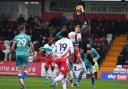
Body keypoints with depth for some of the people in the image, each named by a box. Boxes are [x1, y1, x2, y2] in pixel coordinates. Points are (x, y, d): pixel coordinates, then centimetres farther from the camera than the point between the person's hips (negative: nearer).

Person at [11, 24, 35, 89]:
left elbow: (12, 48, 0)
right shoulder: (27, 37, -1)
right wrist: (33, 53, 11)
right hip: (25, 54, -2)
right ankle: (22, 78, -22)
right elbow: (32, 46, -4)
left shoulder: (16, 37, 4)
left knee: (20, 69, 8)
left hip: (18, 55, 2)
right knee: (26, 69, 5)